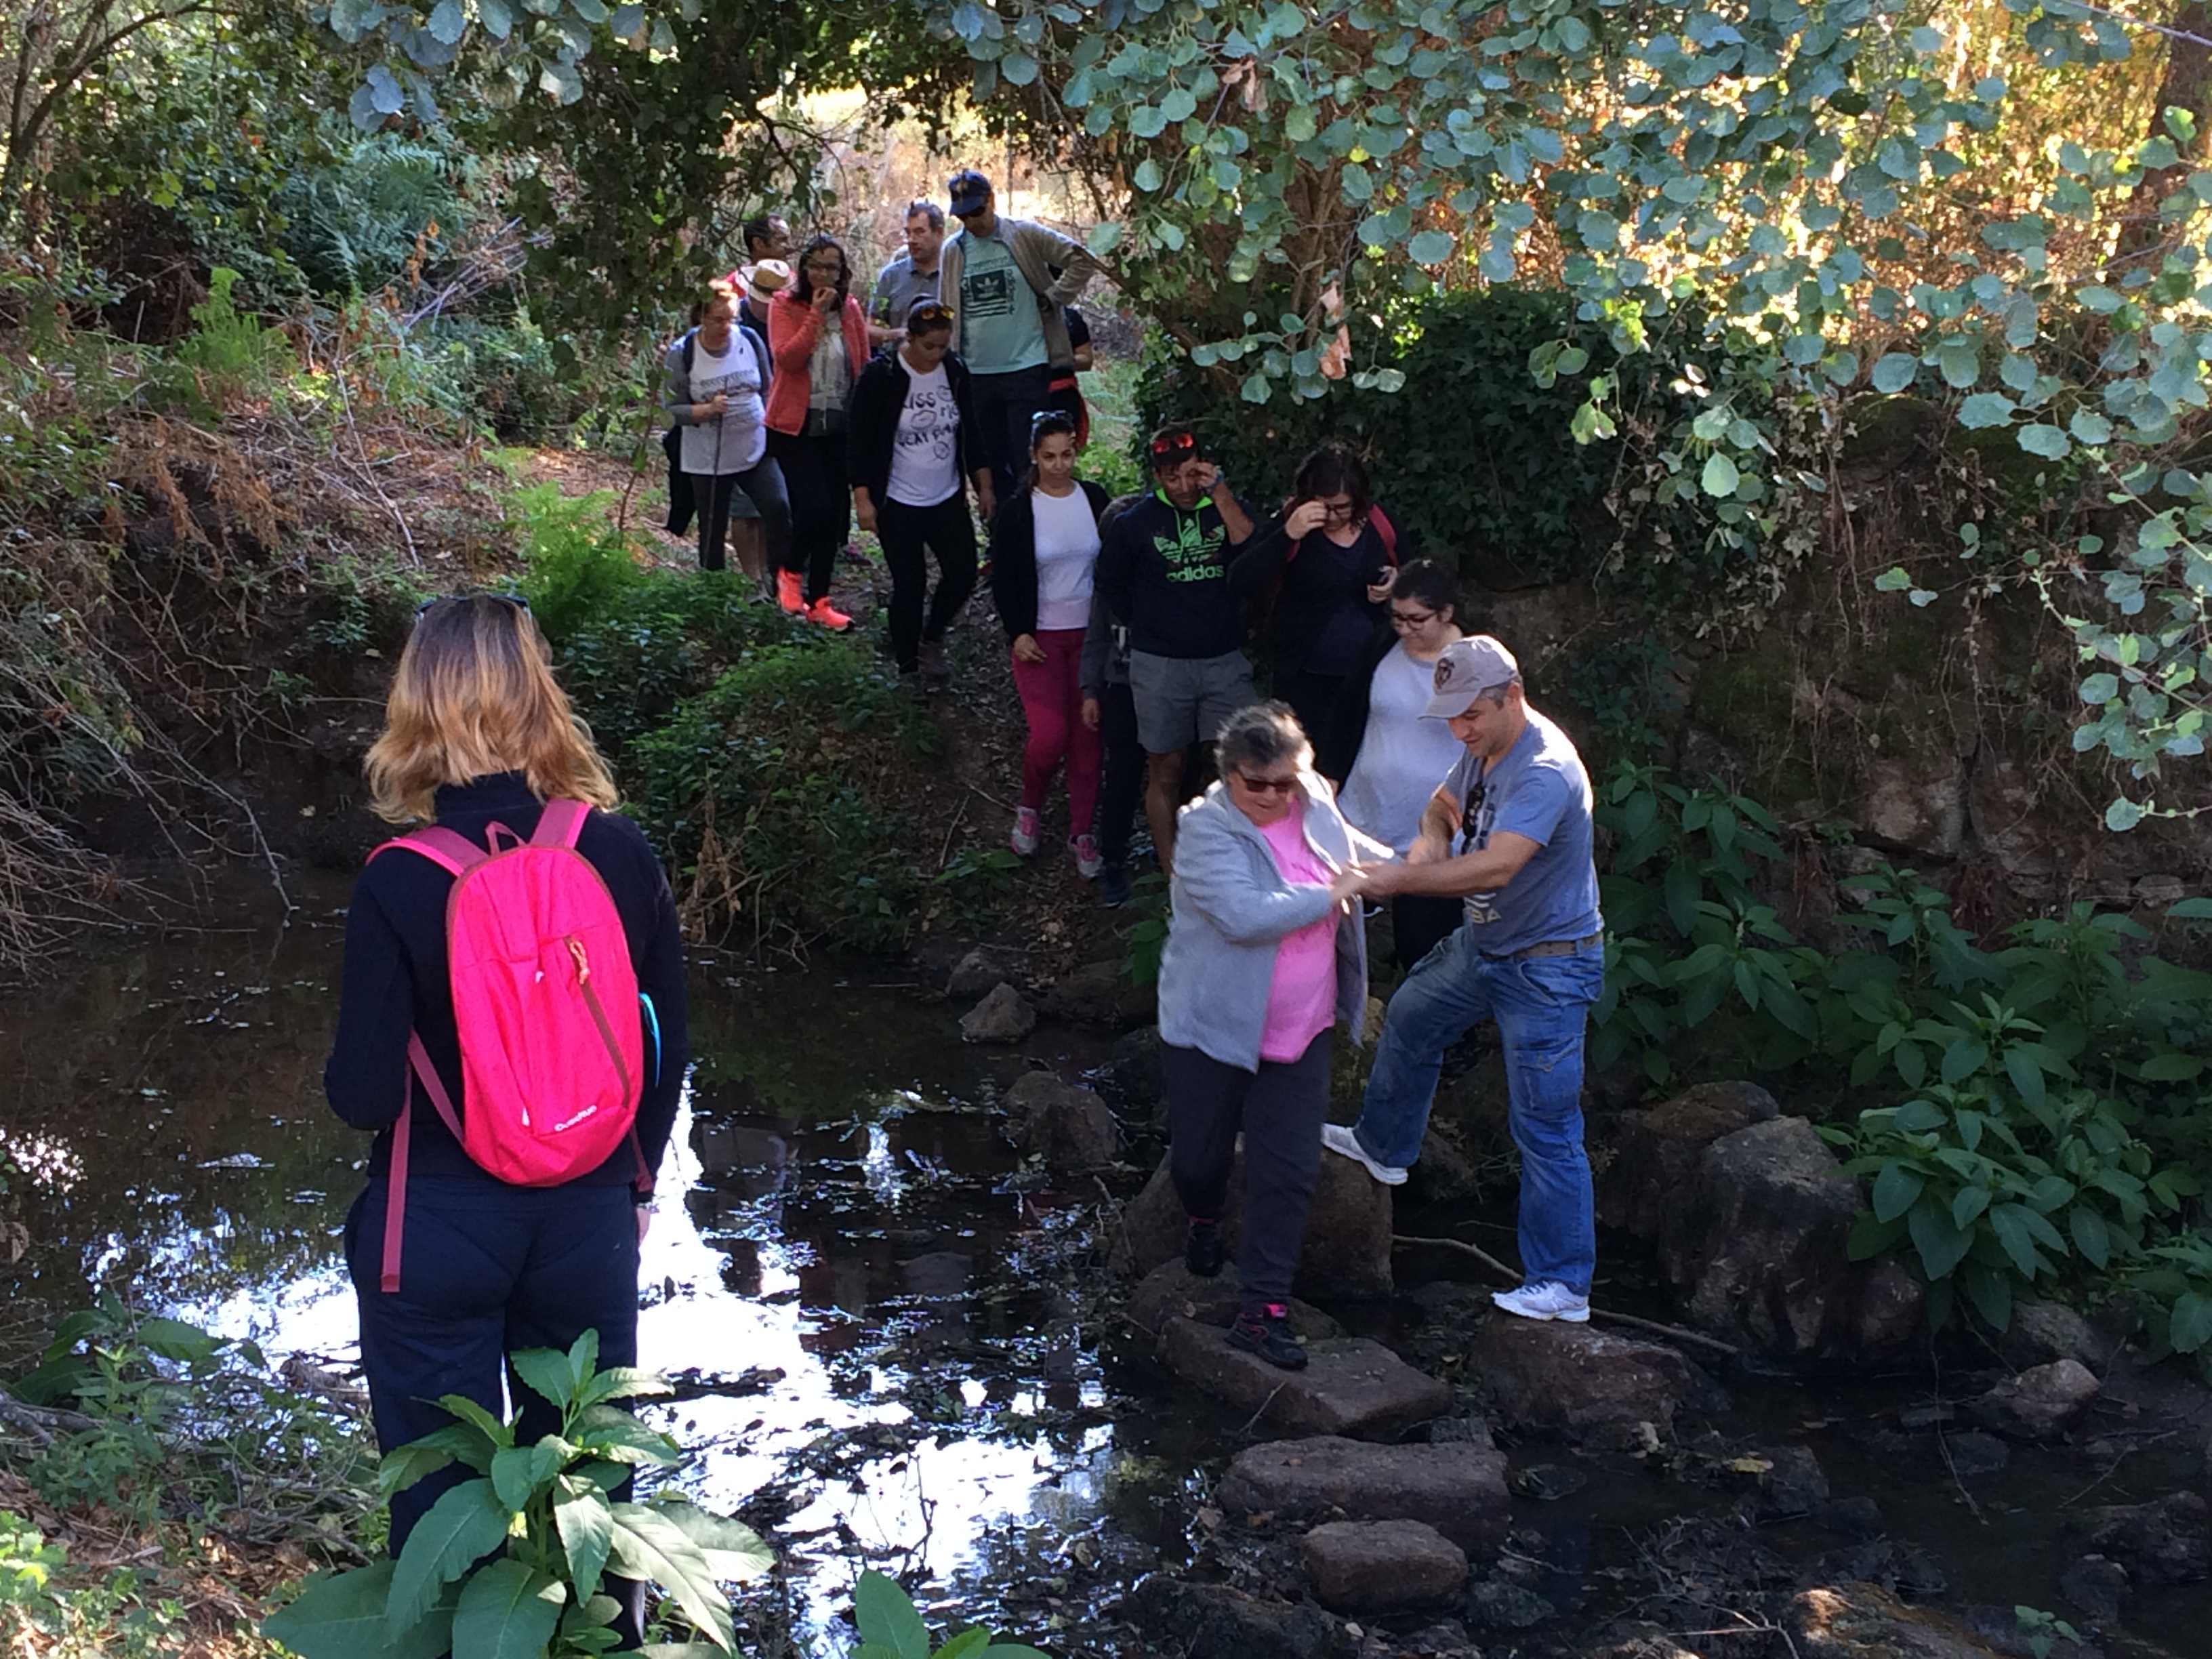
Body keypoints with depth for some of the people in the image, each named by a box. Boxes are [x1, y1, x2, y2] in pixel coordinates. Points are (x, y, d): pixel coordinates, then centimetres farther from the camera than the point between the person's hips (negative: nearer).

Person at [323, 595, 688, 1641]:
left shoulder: (400, 886, -21)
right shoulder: (620, 858, -12)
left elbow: (364, 1094, -18)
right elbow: (667, 1051, -2)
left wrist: (347, 1076, 6)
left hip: (439, 1230, -3)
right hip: (590, 1219, 3)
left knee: (442, 1481, 15)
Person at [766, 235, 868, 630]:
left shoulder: (850, 309, 6)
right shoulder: (785, 305, -5)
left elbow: (864, 368, 12)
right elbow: (787, 358, -19)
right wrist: (816, 314, -21)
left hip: (841, 426, 5)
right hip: (797, 424, -5)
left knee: (835, 512, 6)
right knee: (815, 506, -17)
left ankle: (819, 601, 17)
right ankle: (790, 572, 12)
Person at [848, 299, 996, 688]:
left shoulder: (956, 372, 1)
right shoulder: (880, 376, -13)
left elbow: (970, 435, 12)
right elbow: (860, 442, -11)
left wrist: (983, 486, 12)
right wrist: (863, 499, -15)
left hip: (948, 500, 4)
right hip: (898, 505, -4)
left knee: (963, 575, 2)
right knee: (909, 585, 1)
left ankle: (931, 640, 28)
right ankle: (909, 668, 16)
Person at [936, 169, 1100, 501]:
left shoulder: (1026, 236, -1)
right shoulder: (952, 252, 9)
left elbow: (1083, 261, 1)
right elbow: (947, 315, 11)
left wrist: (1052, 299, -4)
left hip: (1027, 369, -4)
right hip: (976, 375, 4)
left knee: (1029, 465, -5)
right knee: (989, 466, 10)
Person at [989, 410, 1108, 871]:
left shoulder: (1095, 500, 2)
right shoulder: (1017, 511, -5)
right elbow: (1002, 578, -1)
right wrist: (1017, 633, -9)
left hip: (1090, 636, 2)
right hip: (1039, 639, -2)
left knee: (1088, 737, 3)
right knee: (1049, 736, -14)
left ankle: (1083, 832, 17)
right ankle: (1029, 807, 16)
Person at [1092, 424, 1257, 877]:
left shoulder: (1227, 508, 0)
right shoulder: (1135, 524, -3)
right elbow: (1111, 584, 12)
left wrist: (1221, 495, -21)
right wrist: (1146, 627, 11)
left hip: (1224, 662, 1)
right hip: (1159, 666, -1)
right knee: (1165, 772, 7)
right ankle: (1173, 875, 17)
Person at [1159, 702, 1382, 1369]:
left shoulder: (1316, 809, -1)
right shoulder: (1207, 831, -20)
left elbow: (1355, 851, 24)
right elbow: (1243, 915, -34)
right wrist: (1328, 897, -25)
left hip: (1299, 1033, 4)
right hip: (1214, 1027, -4)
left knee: (1287, 1170, 0)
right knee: (1198, 1155, 13)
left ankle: (1262, 1309, 6)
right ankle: (1204, 1216, 49)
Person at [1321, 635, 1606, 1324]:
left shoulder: (1546, 771, -31)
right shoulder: (1485, 746, 0)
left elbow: (1497, 865, -42)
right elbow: (1443, 807, 17)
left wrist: (1398, 878, -40)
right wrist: (1430, 842, -7)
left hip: (1546, 968, -10)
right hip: (1482, 944, 10)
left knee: (1545, 1127, -6)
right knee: (1410, 1019, 29)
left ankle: (1564, 1286, 3)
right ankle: (1383, 1145, 54)